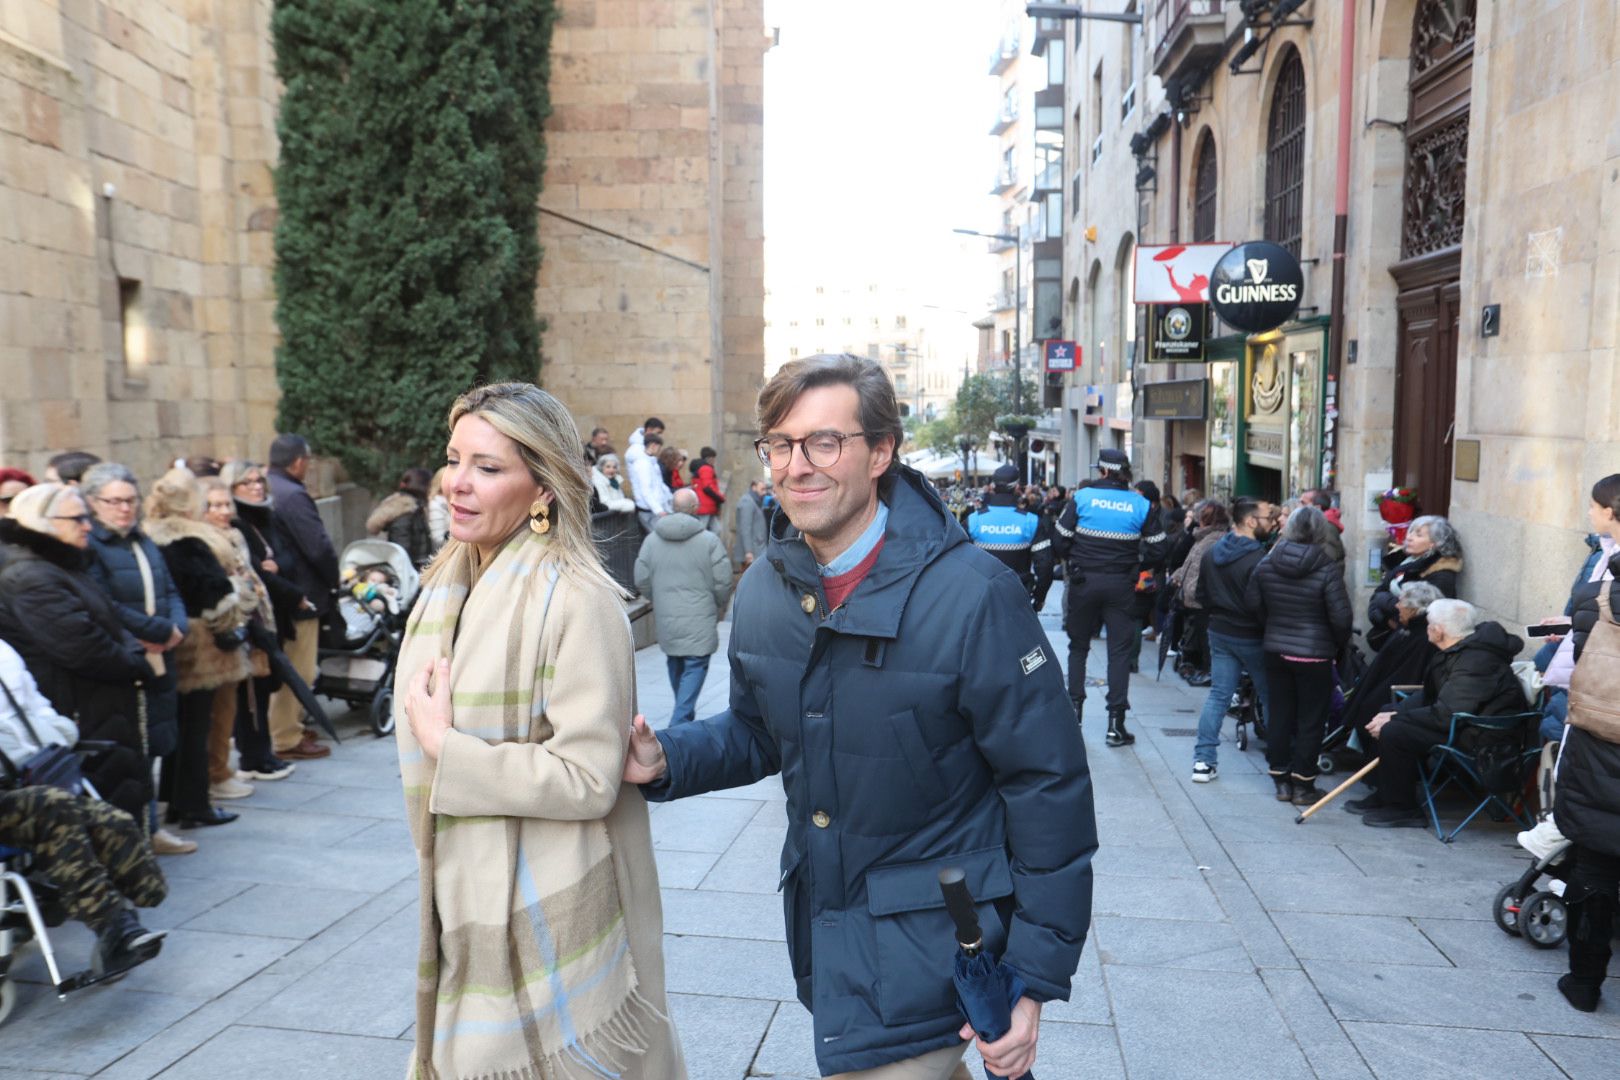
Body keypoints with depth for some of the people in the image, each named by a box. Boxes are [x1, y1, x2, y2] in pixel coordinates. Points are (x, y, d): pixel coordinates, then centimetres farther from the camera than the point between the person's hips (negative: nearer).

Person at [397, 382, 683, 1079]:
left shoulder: (578, 601, -19)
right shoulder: (448, 587, 7)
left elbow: (588, 780, -24)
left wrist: (445, 748, -19)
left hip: (547, 918, -7)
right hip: (463, 909, 7)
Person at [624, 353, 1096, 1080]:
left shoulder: (972, 595, -21)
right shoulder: (765, 589, -2)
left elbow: (1050, 787, -16)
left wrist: (1035, 977, -14)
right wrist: (667, 760, -8)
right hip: (821, 930, 6)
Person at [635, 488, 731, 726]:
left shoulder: (652, 539, 1)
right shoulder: (709, 540, -10)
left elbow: (642, 580, 4)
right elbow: (723, 582, -8)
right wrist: (719, 606, 11)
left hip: (666, 617, 5)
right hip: (699, 618, -4)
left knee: (675, 664, 20)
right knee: (695, 666, 0)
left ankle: (684, 713, 36)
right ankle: (680, 719, -10)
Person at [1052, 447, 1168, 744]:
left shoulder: (1082, 497, -7)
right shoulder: (1140, 505, -2)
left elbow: (1059, 542, -7)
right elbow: (1157, 549, -1)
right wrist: (1132, 561, 13)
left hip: (1084, 582, 0)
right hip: (1121, 585, 0)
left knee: (1078, 646, 17)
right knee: (1120, 651, 5)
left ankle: (1074, 709, 19)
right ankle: (1116, 723, 3)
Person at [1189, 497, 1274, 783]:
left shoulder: (1210, 553, 6)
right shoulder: (1258, 559, -21)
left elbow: (1201, 594, 15)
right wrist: (1270, 632, -7)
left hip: (1219, 634, 7)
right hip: (1252, 638, -7)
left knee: (1217, 695, 8)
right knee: (1271, 697, 8)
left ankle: (1203, 760, 6)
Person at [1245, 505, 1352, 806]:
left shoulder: (1266, 563, -2)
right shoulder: (1328, 569, -15)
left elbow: (1252, 604, 5)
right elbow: (1340, 616, -14)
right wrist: (1340, 644, 5)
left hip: (1276, 650, 4)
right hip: (1314, 654, -4)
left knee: (1278, 716, 12)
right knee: (1310, 721, 6)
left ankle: (1281, 781, 18)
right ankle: (1303, 786, 10)